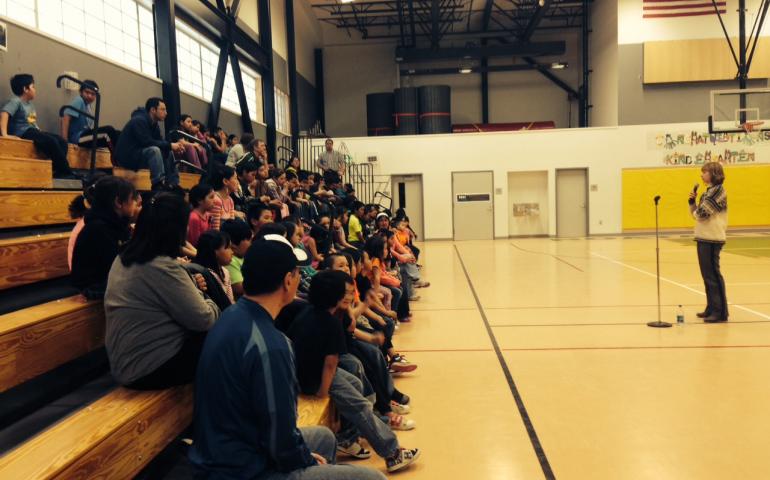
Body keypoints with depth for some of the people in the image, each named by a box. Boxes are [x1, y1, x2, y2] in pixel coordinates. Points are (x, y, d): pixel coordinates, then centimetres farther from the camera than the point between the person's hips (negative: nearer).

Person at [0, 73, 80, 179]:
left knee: (62, 141, -7)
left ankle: (58, 172, -14)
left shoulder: (30, 103, 21)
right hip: (23, 133, -9)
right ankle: (66, 172, -22)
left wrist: (40, 133, 10)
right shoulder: (15, 101, -6)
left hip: (33, 131, 9)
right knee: (52, 142, -26)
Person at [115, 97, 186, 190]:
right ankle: (158, 185, -35)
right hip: (127, 156, -10)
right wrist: (170, 145, -25)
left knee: (168, 152, 4)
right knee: (154, 150, -31)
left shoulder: (153, 123, 8)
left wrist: (174, 145, -14)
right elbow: (147, 142, -28)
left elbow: (160, 141, 6)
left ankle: (173, 185, -2)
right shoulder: (139, 121, -19)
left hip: (138, 155, 10)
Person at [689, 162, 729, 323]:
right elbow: (696, 214, 17)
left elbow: (701, 213, -19)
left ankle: (720, 312, -2)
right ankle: (711, 308, 21)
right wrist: (692, 202, 2)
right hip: (703, 237, 9)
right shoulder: (708, 191, 16)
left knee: (713, 274, -6)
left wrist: (697, 210, 2)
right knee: (707, 274, 13)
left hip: (712, 238, -9)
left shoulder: (718, 190, -11)